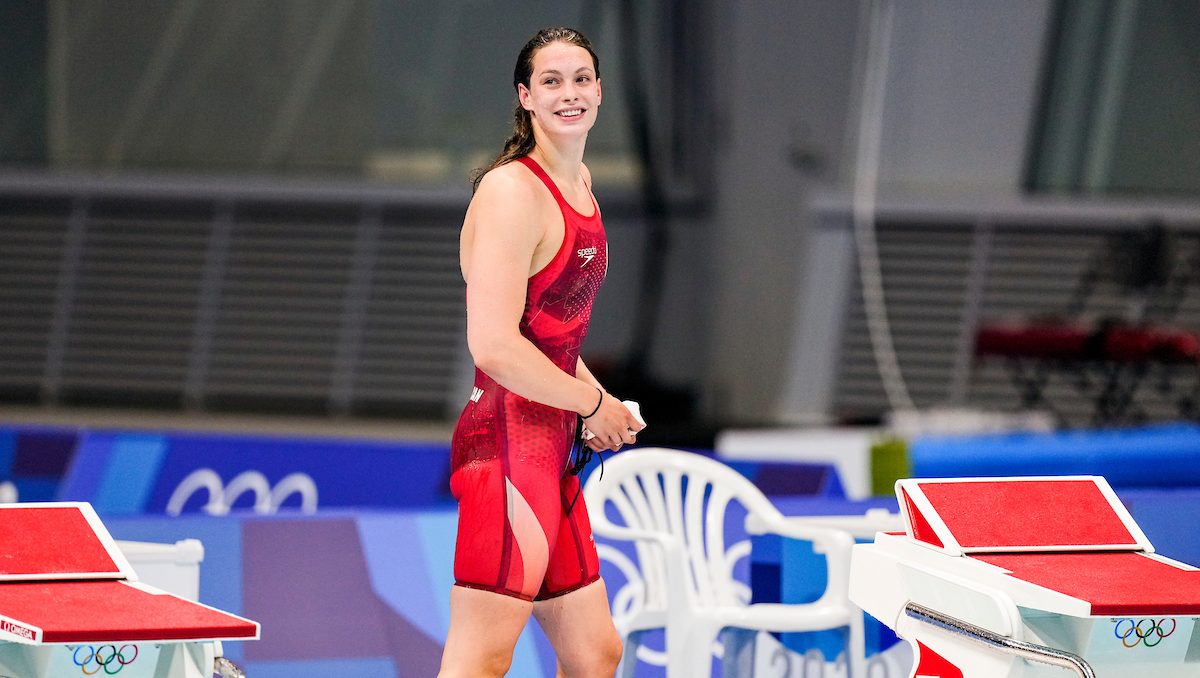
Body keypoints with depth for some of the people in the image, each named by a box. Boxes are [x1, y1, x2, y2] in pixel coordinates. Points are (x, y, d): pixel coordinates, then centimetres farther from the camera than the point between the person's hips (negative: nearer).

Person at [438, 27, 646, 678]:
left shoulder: (579, 183, 15)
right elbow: (495, 346, -22)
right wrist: (595, 404, -9)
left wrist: (604, 402, 12)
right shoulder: (513, 190, -14)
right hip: (508, 443, -10)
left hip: (551, 450, 10)